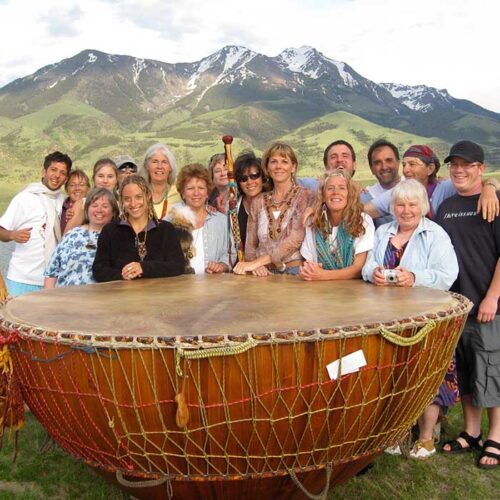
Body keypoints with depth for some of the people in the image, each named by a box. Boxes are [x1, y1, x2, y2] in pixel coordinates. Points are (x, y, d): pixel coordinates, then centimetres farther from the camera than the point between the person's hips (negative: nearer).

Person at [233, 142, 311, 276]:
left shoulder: (304, 195, 0)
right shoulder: (259, 201, 11)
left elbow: (296, 239, -12)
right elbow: (250, 245, 12)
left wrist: (256, 262, -16)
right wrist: (256, 266, -9)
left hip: (295, 271, -3)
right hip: (266, 273, 3)